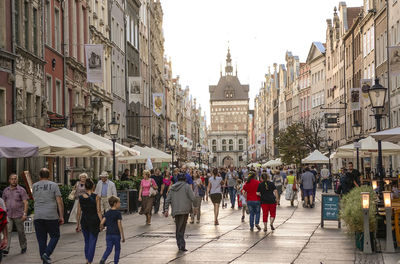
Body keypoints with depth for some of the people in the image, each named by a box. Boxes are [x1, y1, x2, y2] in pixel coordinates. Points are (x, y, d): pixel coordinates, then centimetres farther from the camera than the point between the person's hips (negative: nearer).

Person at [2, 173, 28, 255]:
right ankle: (6, 249, -15)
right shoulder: (5, 190, 11)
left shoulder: (21, 190, -2)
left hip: (18, 216, -3)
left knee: (21, 232, 8)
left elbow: (25, 203, -7)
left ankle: (23, 247, 25)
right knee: (7, 231, -10)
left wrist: (25, 214, -16)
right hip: (8, 215, 3)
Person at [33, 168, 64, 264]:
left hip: (37, 217, 3)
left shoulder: (34, 186, 8)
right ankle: (47, 254, -9)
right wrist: (61, 216, -1)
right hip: (51, 216, -3)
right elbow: (59, 202, -5)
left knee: (41, 239, 9)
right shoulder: (54, 185, 0)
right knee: (55, 236, 10)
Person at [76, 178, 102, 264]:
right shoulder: (96, 197, -9)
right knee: (92, 242, 3)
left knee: (87, 242, 20)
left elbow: (78, 212, 2)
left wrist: (78, 224, 10)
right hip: (94, 221, -3)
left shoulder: (81, 197, -1)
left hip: (84, 221, 3)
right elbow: (99, 211, -10)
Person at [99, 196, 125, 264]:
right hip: (116, 234, -4)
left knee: (108, 249, 4)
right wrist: (123, 236, -8)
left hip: (108, 234, 4)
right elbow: (119, 225, -12)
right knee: (117, 249, 11)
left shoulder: (107, 213, 6)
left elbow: (102, 223, -2)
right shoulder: (118, 213, -8)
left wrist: (101, 228, 22)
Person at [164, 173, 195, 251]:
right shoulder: (186, 186, -1)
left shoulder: (172, 187, 13)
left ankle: (180, 245, 12)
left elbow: (168, 200, 10)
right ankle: (181, 245, -17)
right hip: (184, 210, -4)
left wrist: (166, 210, 11)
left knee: (178, 229, 13)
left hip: (175, 211, 4)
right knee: (181, 229, -7)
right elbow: (192, 198, -7)